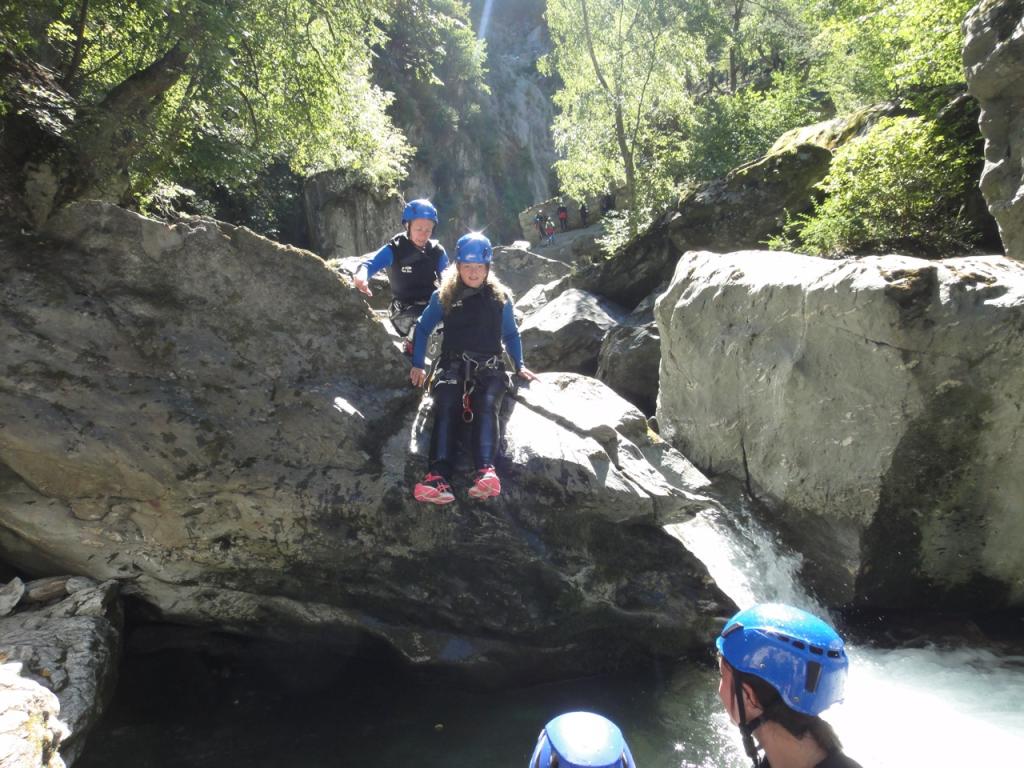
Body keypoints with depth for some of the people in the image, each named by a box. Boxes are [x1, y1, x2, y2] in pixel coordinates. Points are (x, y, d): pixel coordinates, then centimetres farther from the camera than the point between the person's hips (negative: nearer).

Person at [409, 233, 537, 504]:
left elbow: (511, 334, 26)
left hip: (489, 369, 1)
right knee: (445, 410, -30)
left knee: (487, 407, -32)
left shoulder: (500, 298, 13)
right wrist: (417, 365, 13)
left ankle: (486, 472, -50)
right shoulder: (444, 296, 11)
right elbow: (423, 327, 19)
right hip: (452, 367, 0)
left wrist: (520, 366, 21)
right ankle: (439, 477, -49)